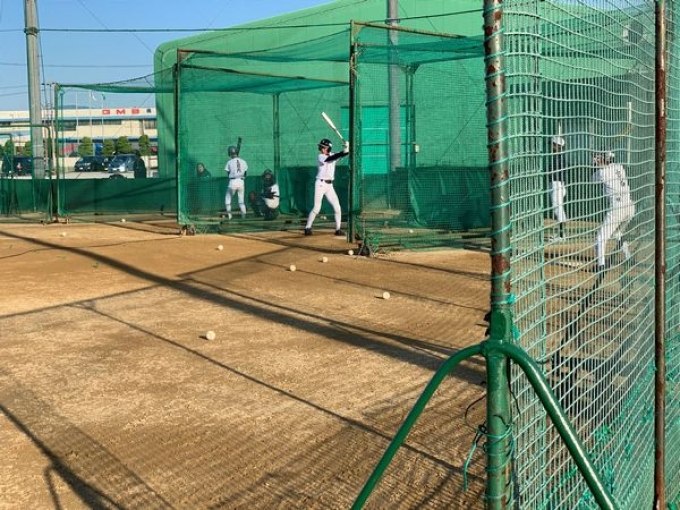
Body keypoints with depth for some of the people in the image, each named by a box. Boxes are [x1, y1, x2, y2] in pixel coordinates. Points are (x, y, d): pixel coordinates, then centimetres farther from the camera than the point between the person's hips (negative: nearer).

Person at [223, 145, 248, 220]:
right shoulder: (243, 162, 3)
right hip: (241, 182, 3)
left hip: (233, 182, -3)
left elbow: (228, 174, 2)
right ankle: (243, 214, 5)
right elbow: (245, 173, 7)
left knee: (228, 199, 13)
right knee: (241, 199, 14)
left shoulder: (229, 162, -5)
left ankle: (229, 214, 8)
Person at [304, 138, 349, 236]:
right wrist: (343, 151, -30)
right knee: (316, 208, -8)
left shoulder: (332, 155, 9)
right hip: (320, 184, -6)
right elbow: (331, 159, -25)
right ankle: (307, 228, 3)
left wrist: (347, 150, -25)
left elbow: (342, 154, -4)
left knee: (337, 208, 1)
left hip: (330, 185, 6)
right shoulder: (320, 157, -8)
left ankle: (338, 229, 10)